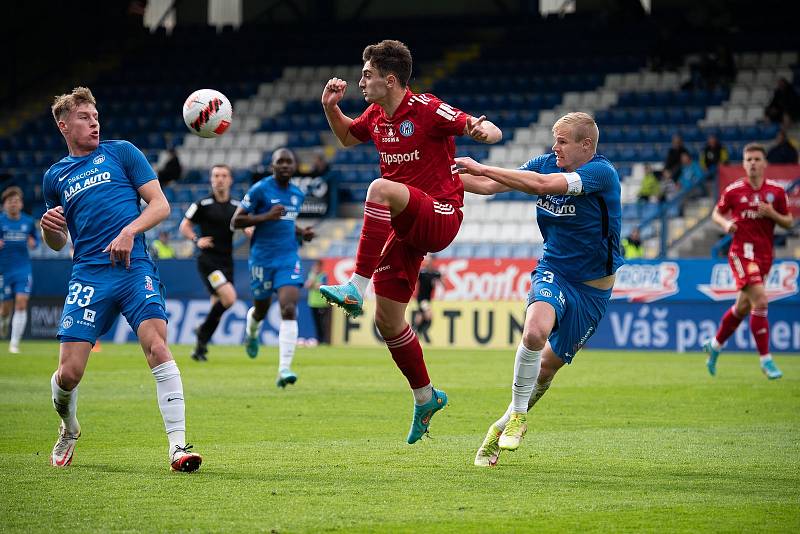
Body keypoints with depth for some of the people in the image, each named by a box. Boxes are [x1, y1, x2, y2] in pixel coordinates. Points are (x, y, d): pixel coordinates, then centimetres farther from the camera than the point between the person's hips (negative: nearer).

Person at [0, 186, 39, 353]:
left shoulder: (28, 222, 4)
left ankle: (14, 344, -10)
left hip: (23, 269, 1)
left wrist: (33, 243, -5)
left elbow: (35, 240, 17)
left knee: (21, 304, -13)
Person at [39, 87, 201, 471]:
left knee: (156, 345, -24)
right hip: (88, 276, 2)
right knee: (68, 373, -6)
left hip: (134, 267, -2)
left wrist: (130, 231, -12)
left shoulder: (122, 152, 10)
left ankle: (178, 446, -22)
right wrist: (48, 229, 1)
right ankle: (68, 429, 27)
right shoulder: (55, 177, 18)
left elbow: (161, 205, 5)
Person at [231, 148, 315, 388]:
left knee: (289, 310, -15)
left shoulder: (297, 194, 10)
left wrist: (302, 233, 8)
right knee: (261, 309, 13)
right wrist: (266, 216, -21)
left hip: (288, 258, 3)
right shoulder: (260, 189, -7)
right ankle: (251, 333, 53)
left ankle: (284, 370, -20)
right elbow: (236, 220, -9)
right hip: (262, 258, -3)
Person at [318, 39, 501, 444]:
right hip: (406, 229, 8)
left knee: (380, 189, -36)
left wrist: (483, 131, -39)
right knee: (388, 320, 5)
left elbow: (493, 132, -15)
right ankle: (425, 399, 24)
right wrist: (330, 108, 13)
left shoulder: (427, 110, -13)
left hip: (439, 217, -8)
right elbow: (347, 137, 31)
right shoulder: (375, 116, 9)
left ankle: (356, 288, -37)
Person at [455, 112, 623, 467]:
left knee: (549, 365, 6)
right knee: (535, 330, -30)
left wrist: (483, 169, -32)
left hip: (592, 286, -2)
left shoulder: (602, 173, -21)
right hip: (553, 271, 2)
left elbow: (544, 184, -33)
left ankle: (506, 424, 30)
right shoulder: (546, 163, -2)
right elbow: (491, 186, 1)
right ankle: (516, 415, -13)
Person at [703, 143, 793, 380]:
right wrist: (726, 223, -11)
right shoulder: (733, 190, -3)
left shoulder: (776, 191, 2)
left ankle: (714, 345, 38)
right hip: (742, 251, -4)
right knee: (760, 301, -20)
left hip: (765, 254, 4)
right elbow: (716, 213, 11)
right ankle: (765, 359, -13)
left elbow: (789, 222, 7)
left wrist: (772, 214, -12)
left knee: (743, 307, 15)